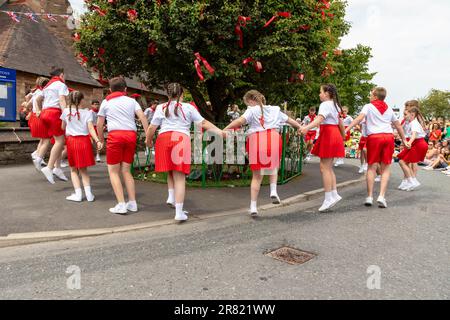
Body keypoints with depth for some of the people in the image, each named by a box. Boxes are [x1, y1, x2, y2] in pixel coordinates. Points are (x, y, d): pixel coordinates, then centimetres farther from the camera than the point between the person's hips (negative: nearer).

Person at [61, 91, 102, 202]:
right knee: (83, 169, 12)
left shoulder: (66, 111, 1)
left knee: (74, 169, 12)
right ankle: (88, 193, 4)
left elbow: (63, 127, 13)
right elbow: (91, 129, -12)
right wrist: (97, 141, -18)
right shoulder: (87, 113, -1)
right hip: (84, 140, 0)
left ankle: (78, 194, 4)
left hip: (71, 140, 0)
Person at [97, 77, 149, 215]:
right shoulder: (131, 101, 17)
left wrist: (101, 139, 25)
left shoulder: (106, 102, 15)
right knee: (126, 170, 14)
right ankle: (132, 203, 10)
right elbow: (142, 117, 2)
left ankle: (121, 204, -4)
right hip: (131, 135, 3)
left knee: (113, 171, 5)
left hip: (115, 135, -3)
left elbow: (99, 124, 13)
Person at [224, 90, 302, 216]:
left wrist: (224, 130, -11)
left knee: (257, 176, 8)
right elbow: (289, 120, 32)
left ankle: (253, 206, 9)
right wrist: (301, 127, 47)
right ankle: (273, 190, 4)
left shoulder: (252, 110, 5)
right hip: (273, 139, 3)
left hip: (256, 141, -2)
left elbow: (240, 121, -12)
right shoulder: (275, 109, 20)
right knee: (273, 167, 28)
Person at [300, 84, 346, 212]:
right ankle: (334, 194, 12)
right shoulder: (334, 105, 19)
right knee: (328, 167, 12)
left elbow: (319, 118, -28)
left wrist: (307, 127, -42)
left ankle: (329, 198, -8)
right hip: (335, 134, 10)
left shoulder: (325, 105, -10)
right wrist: (343, 136, 37)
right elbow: (340, 122, 26)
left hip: (328, 135, -10)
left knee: (324, 168, -8)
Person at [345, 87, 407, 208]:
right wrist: (404, 140, 35)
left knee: (372, 167, 3)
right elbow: (398, 125, 26)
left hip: (374, 137, -3)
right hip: (388, 137, 3)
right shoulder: (389, 109, 21)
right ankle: (382, 196, -5)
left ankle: (370, 196, 1)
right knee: (386, 168, 5)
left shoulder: (369, 106, 8)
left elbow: (359, 118, -10)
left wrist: (346, 129, -18)